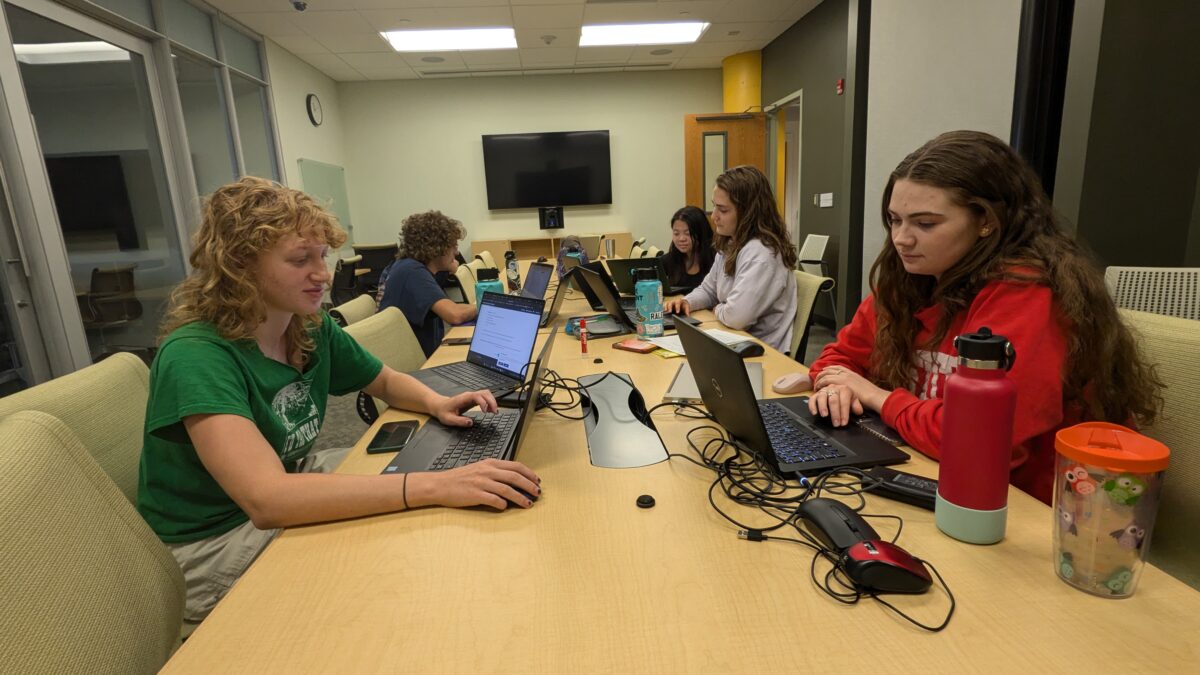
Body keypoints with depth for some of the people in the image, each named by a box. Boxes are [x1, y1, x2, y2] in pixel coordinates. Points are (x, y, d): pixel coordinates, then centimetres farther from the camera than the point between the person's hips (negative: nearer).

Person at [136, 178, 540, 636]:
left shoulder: (312, 328, -6)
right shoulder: (196, 356, -28)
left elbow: (386, 381, 9)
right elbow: (266, 499, -40)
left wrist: (436, 403, -14)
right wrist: (434, 486, -47)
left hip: (291, 487, 7)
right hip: (210, 545, -7)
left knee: (429, 467, 2)